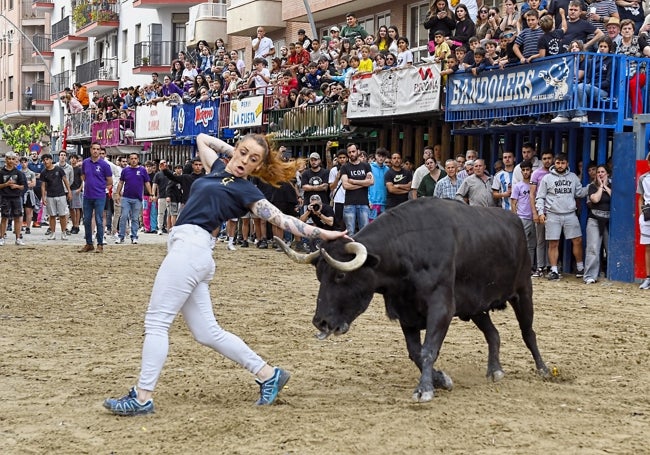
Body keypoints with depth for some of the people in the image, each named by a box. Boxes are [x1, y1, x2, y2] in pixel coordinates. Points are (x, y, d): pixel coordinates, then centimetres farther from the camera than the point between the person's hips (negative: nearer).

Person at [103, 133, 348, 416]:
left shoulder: (246, 192, 0)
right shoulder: (217, 169, 21)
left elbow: (282, 219, -2)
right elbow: (201, 138, 35)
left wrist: (322, 233, -9)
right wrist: (233, 150, 25)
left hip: (189, 250, -8)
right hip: (188, 251, 8)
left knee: (156, 323, -8)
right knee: (208, 333, 9)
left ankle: (142, 398, -5)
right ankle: (268, 374, 16)